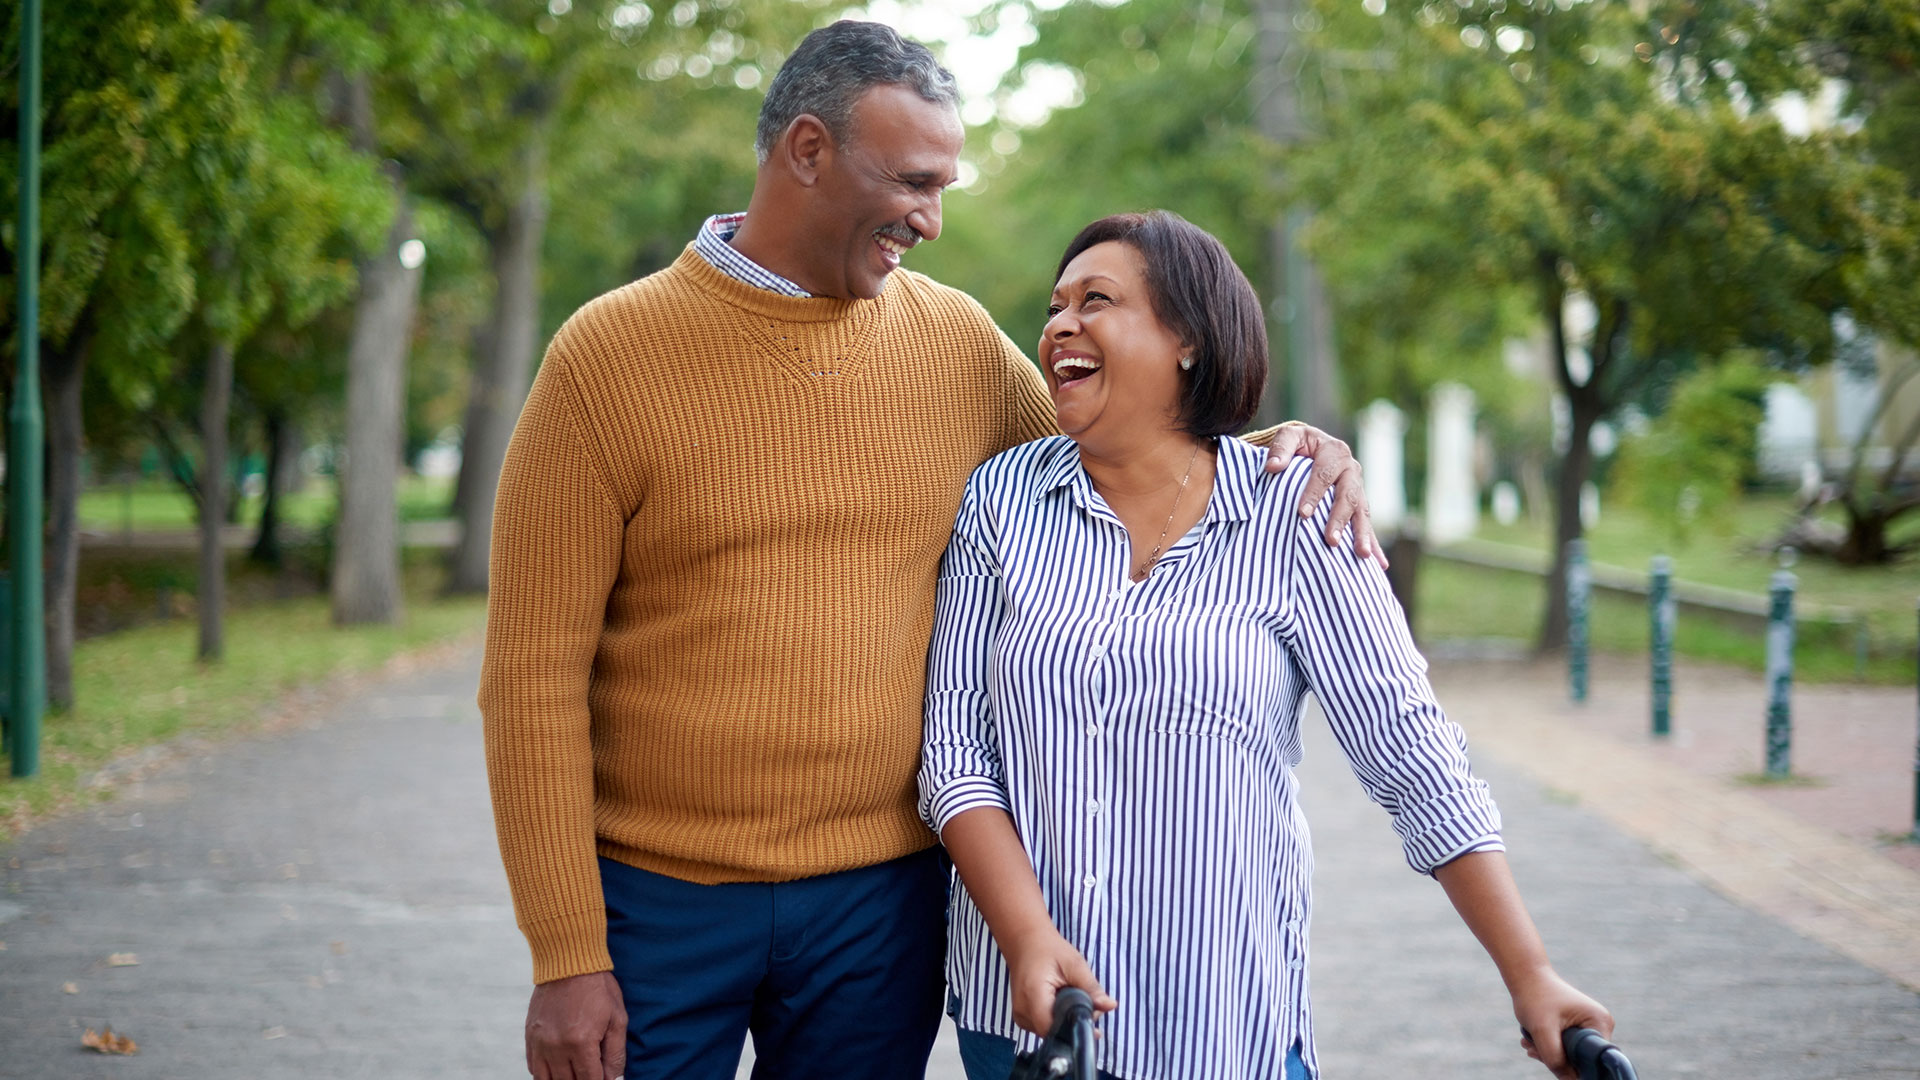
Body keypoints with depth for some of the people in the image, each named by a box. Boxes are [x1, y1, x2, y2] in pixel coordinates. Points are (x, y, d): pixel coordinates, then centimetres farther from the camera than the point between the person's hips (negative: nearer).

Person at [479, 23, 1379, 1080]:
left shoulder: (957, 341, 5)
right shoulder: (607, 353, -7)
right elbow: (536, 674, -8)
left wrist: (1267, 452, -1)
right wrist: (566, 956, -12)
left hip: (878, 903, 3)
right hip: (657, 902, -3)